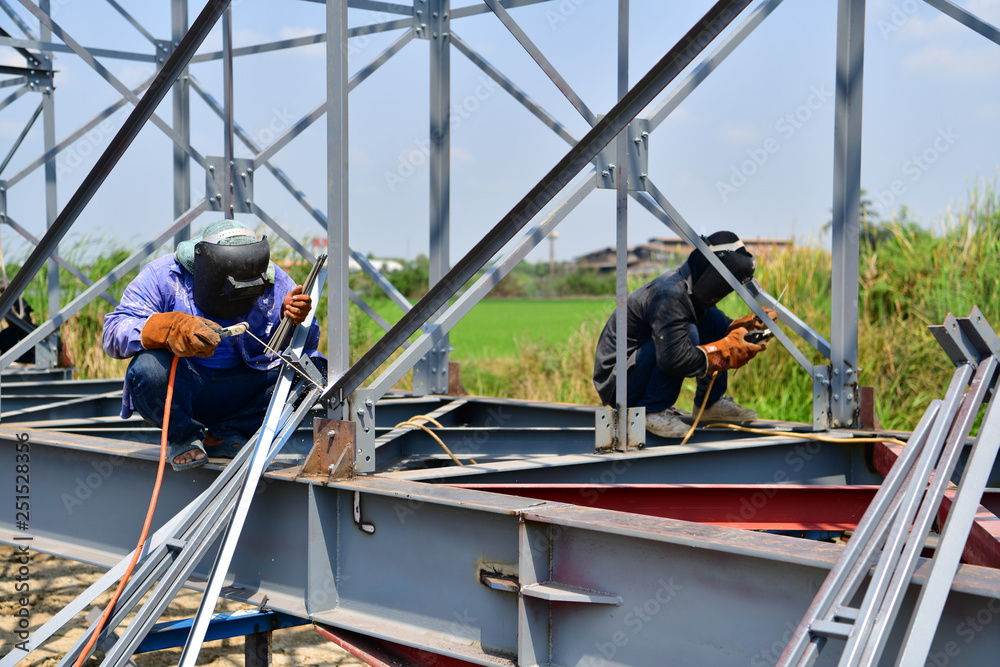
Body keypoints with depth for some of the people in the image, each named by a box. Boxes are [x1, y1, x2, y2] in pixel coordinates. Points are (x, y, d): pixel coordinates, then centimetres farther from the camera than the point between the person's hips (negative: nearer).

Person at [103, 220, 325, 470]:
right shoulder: (162, 276, -13)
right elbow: (114, 333, -21)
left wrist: (295, 320, -25)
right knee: (147, 368, -36)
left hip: (239, 395, 3)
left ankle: (222, 437, -3)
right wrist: (170, 328, -39)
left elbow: (307, 346, -1)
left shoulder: (274, 281, -6)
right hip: (179, 392, -3)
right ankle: (182, 436, -2)